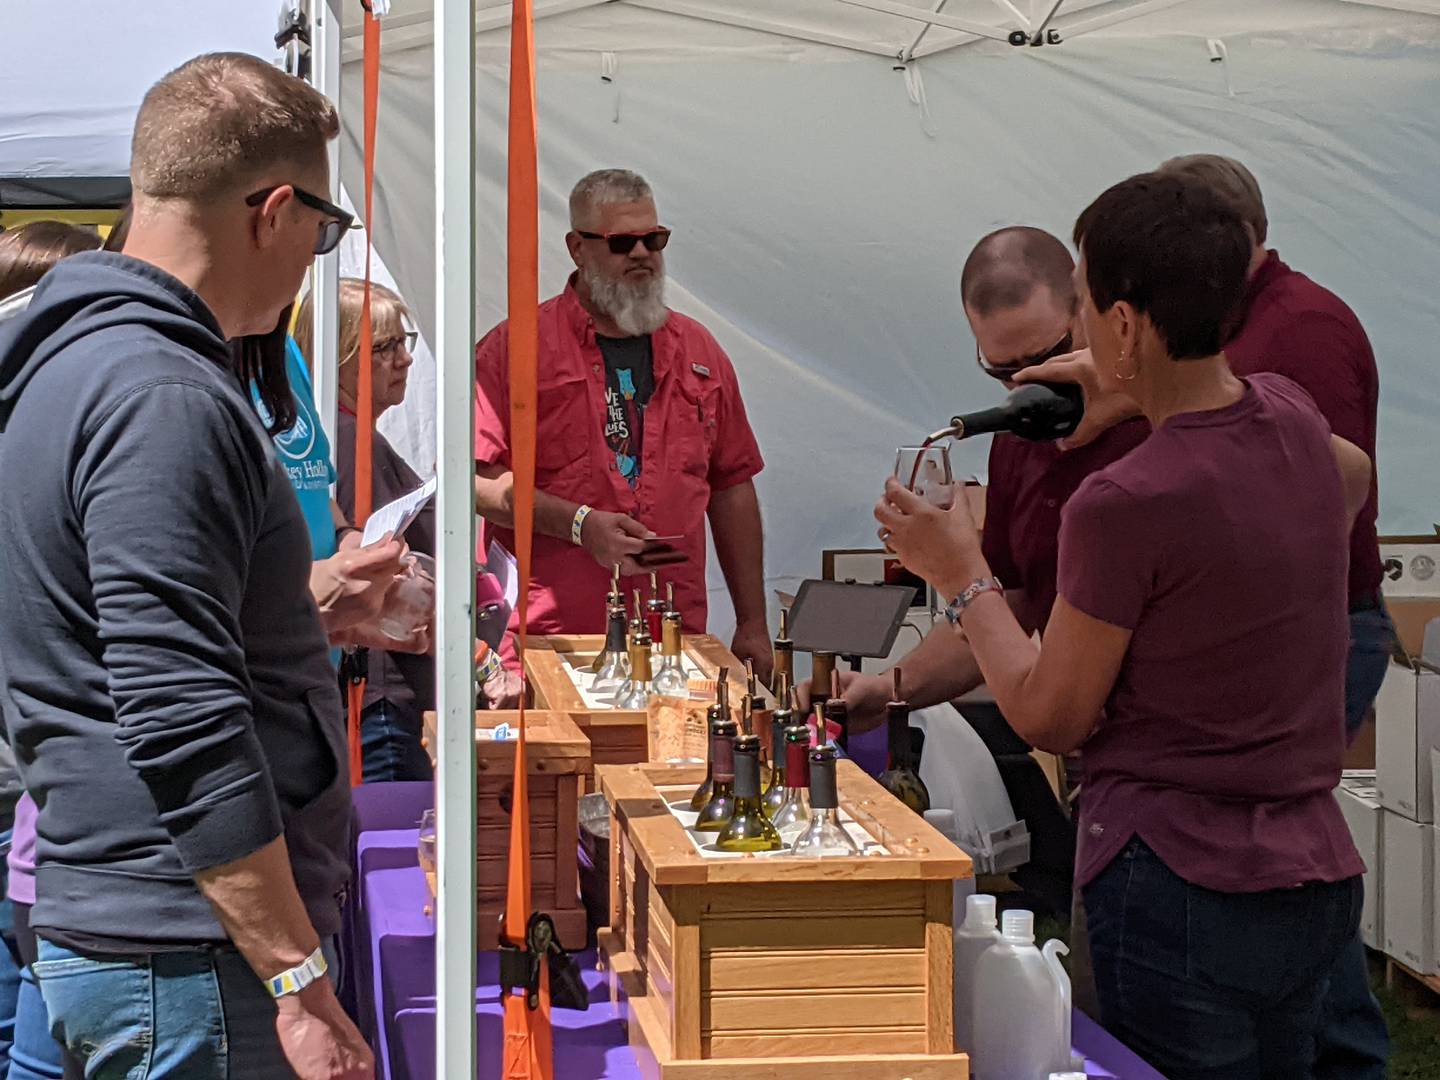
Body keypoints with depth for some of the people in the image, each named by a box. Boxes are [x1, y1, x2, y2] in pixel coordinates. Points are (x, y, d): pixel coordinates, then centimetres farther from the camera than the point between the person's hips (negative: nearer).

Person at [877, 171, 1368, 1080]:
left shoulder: (1124, 504, -21)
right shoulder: (1292, 416, 1)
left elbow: (1051, 719, -9)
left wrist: (962, 574, 3)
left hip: (1178, 885, -8)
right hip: (1318, 875, 8)